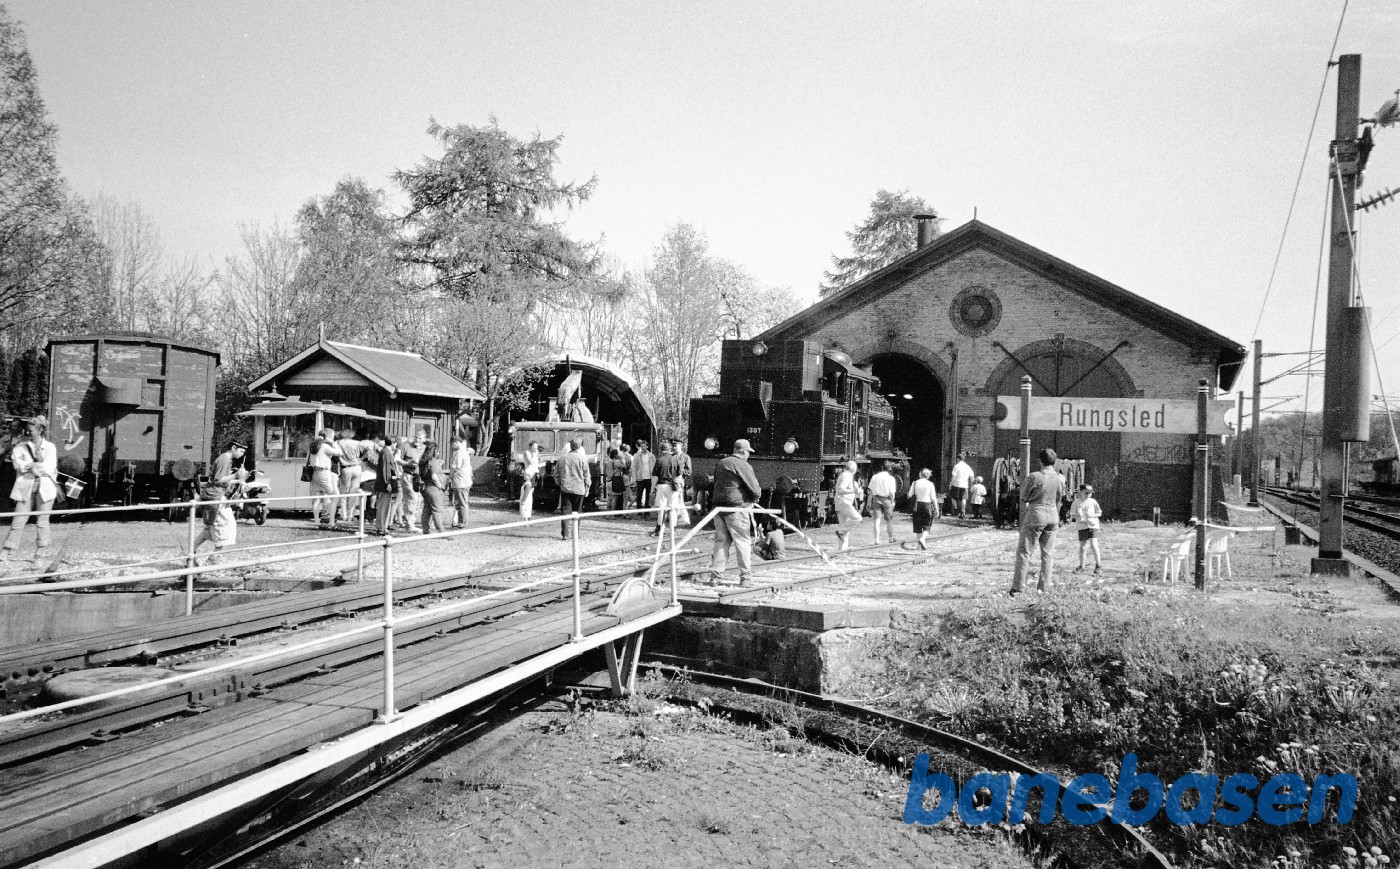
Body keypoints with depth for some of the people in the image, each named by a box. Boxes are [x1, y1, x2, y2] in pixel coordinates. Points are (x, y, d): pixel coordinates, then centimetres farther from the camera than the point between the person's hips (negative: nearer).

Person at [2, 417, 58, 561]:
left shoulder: (50, 447, 3)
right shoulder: (21, 445, 6)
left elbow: (49, 468, -7)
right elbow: (17, 463, -8)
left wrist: (27, 466, -6)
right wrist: (37, 465, -12)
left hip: (45, 488, -1)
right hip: (25, 487, 1)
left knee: (42, 521, 5)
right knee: (18, 521, -2)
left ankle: (42, 549, 17)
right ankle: (7, 551, 3)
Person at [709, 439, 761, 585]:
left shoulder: (721, 463, 13)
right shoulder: (743, 465, -9)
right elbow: (755, 489, -10)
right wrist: (752, 499, 11)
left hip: (718, 506, 6)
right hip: (736, 507, -6)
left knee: (721, 541, 10)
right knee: (742, 542, 2)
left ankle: (715, 576, 9)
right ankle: (745, 577, 4)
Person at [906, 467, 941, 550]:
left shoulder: (915, 483, -3)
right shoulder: (930, 484, -5)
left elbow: (909, 496, -1)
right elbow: (933, 498, -5)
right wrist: (936, 509, 0)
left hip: (917, 505, 2)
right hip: (927, 505, -2)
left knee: (918, 525, 11)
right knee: (927, 526, 7)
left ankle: (920, 544, 15)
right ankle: (923, 538, -18)